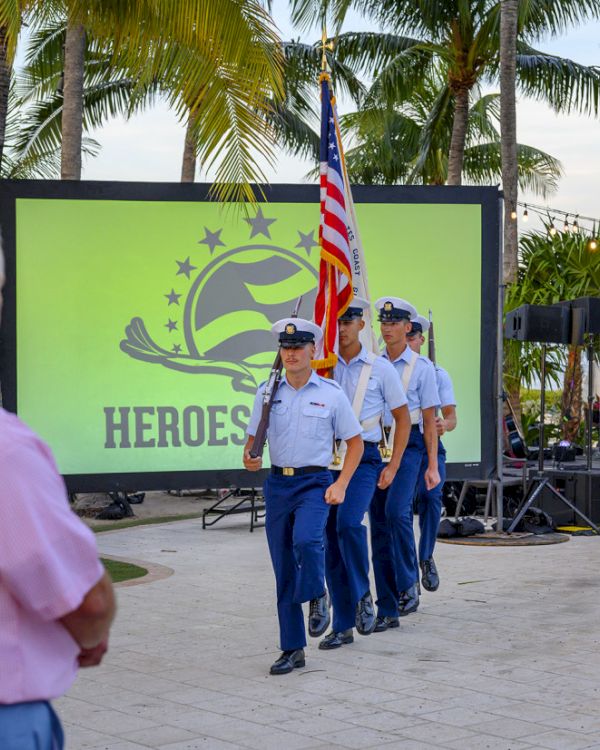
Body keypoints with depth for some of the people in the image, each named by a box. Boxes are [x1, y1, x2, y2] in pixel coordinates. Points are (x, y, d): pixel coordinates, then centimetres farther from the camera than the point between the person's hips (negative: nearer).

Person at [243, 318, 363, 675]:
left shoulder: (331, 394, -2)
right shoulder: (267, 392, 5)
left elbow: (355, 442, 4)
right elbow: (254, 437, 13)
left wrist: (340, 485, -7)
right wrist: (249, 457, -10)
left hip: (314, 482, -3)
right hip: (277, 482, 3)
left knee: (306, 540, -31)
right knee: (284, 570, 5)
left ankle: (318, 597, 0)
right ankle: (292, 649, 16)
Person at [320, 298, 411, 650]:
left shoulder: (380, 368, 2)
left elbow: (403, 418, 6)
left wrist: (393, 466, -1)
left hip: (364, 458, -3)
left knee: (348, 522, -27)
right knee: (330, 541, 4)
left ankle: (363, 596, -4)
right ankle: (343, 626, 13)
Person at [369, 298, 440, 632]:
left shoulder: (421, 366, 1)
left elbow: (429, 419, 1)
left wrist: (432, 466, -3)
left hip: (409, 444, -4)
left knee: (396, 511, -26)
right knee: (379, 523, 2)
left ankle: (409, 585, -7)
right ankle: (387, 610, 7)